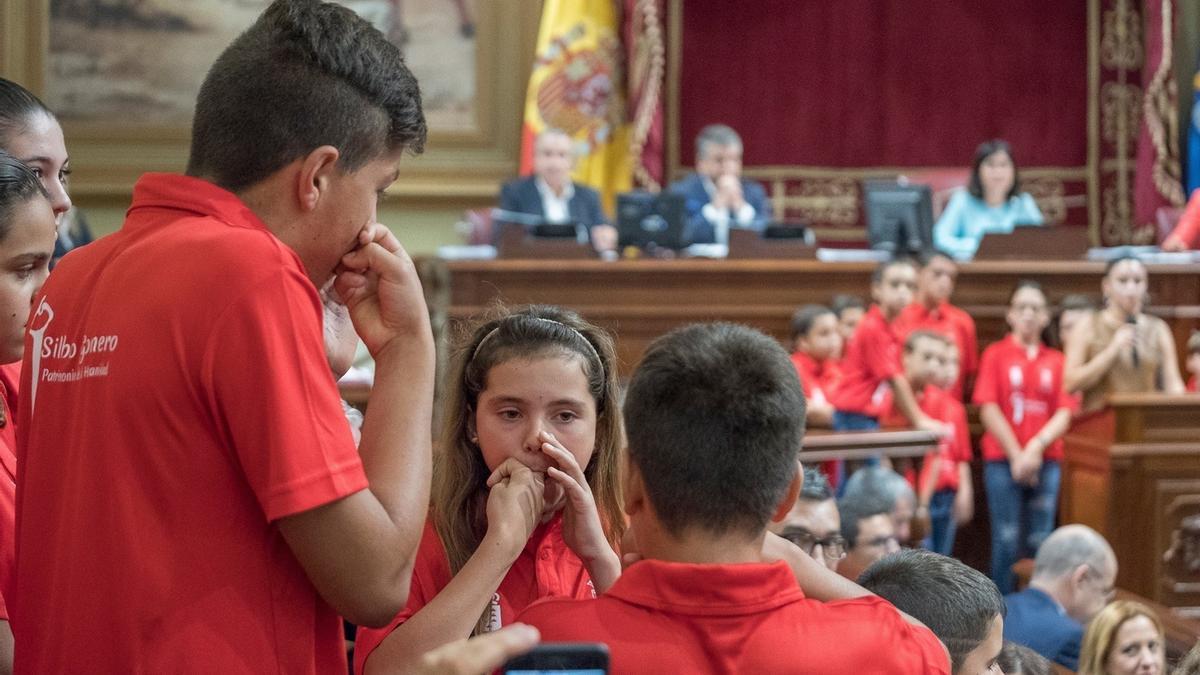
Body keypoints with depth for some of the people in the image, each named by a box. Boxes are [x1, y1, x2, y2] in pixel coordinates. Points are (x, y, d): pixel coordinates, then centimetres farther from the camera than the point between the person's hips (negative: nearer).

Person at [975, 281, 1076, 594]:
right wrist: (1016, 455, -8)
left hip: (1046, 460, 2)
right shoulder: (995, 355, 4)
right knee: (1007, 538, -3)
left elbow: (1064, 414, 3)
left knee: (1040, 540, 1)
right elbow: (989, 409, -2)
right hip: (1002, 460, -2)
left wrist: (1036, 446, -12)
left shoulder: (1056, 361, 8)